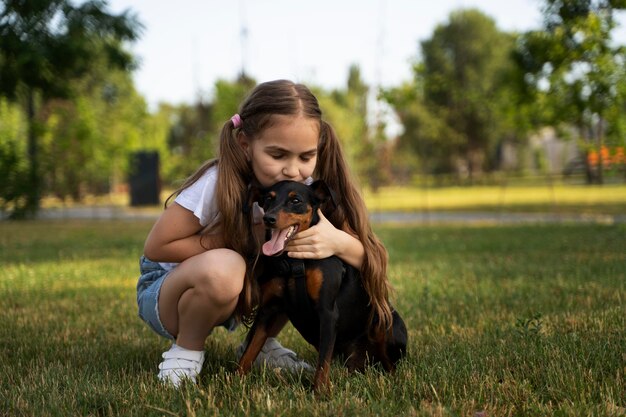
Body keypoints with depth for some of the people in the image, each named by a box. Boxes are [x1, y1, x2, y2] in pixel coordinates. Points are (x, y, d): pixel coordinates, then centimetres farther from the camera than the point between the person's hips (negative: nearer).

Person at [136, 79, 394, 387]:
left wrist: (339, 242, -40)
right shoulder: (219, 183, -29)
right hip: (166, 288, -5)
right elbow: (157, 246, -23)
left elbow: (371, 261, -16)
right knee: (222, 268, -39)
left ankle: (262, 343, 4)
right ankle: (185, 351, -9)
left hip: (241, 299, 5)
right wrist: (247, 241, -27)